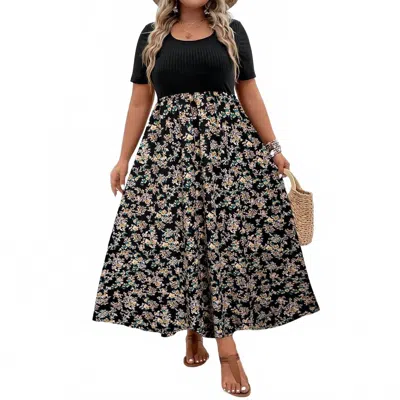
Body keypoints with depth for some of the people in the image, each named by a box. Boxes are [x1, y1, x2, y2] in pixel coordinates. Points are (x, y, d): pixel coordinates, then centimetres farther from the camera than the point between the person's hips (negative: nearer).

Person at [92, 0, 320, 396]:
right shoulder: (152, 35, 11)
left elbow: (249, 94, 9)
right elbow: (140, 101, 11)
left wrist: (273, 147, 2)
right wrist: (124, 157, 7)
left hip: (229, 144, 0)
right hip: (168, 148, 1)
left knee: (228, 236, -5)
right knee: (174, 237, -3)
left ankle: (225, 346, 5)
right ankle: (193, 331, 15)